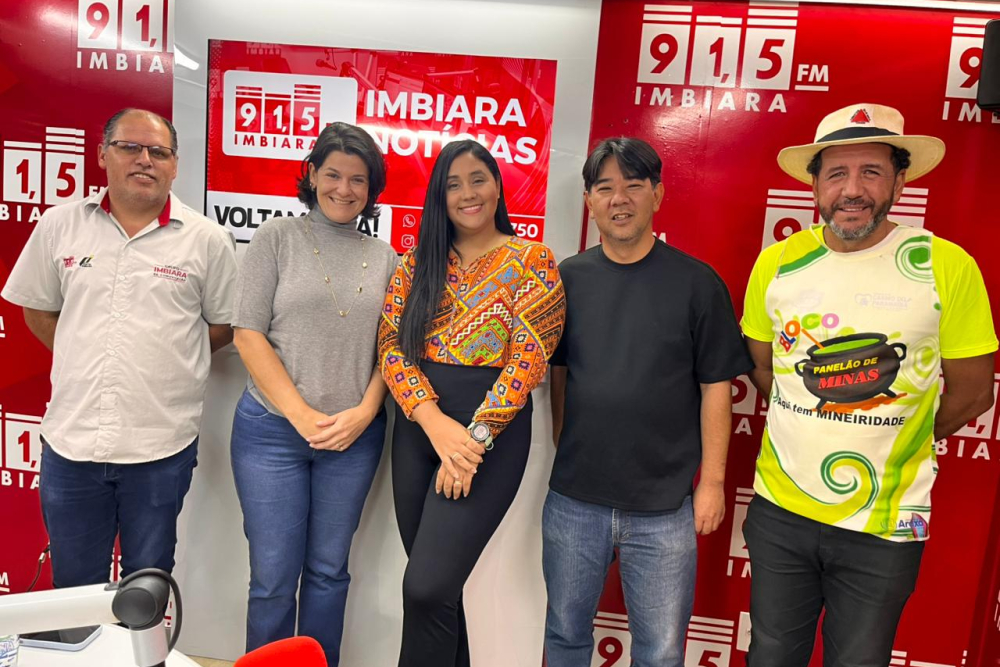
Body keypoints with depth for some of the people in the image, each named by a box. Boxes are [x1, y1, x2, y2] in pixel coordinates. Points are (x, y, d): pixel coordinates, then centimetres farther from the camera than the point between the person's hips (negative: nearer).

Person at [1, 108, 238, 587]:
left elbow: (224, 324, 4)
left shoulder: (208, 239, -4)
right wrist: (86, 361, 6)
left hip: (162, 445, -2)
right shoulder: (59, 225, 4)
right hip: (71, 440, 2)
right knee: (73, 587, 19)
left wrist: (166, 361, 0)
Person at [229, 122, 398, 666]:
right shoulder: (277, 238, 0)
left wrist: (363, 413, -8)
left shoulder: (384, 257, 7)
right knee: (273, 576, 6)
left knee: (328, 571, 14)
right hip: (273, 428, -2)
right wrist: (301, 414, -12)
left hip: (355, 435, 2)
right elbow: (248, 334, -6)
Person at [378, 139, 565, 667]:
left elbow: (528, 360, -10)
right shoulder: (416, 263, 9)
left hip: (491, 433, -4)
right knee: (437, 587, 13)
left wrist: (474, 437, -17)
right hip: (416, 429, 4)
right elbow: (390, 346, -1)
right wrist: (436, 423, -15)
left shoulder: (531, 261, -2)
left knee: (426, 587, -9)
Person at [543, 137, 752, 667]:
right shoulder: (568, 279, 1)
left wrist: (712, 482, -4)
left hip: (664, 508, -2)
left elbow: (715, 388, -4)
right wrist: (563, 454, 9)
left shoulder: (697, 283, -6)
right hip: (573, 499, 3)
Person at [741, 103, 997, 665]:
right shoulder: (776, 263, -5)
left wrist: (891, 448, 1)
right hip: (780, 511, 2)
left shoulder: (948, 267, -12)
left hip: (885, 527, -2)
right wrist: (811, 430, 4)